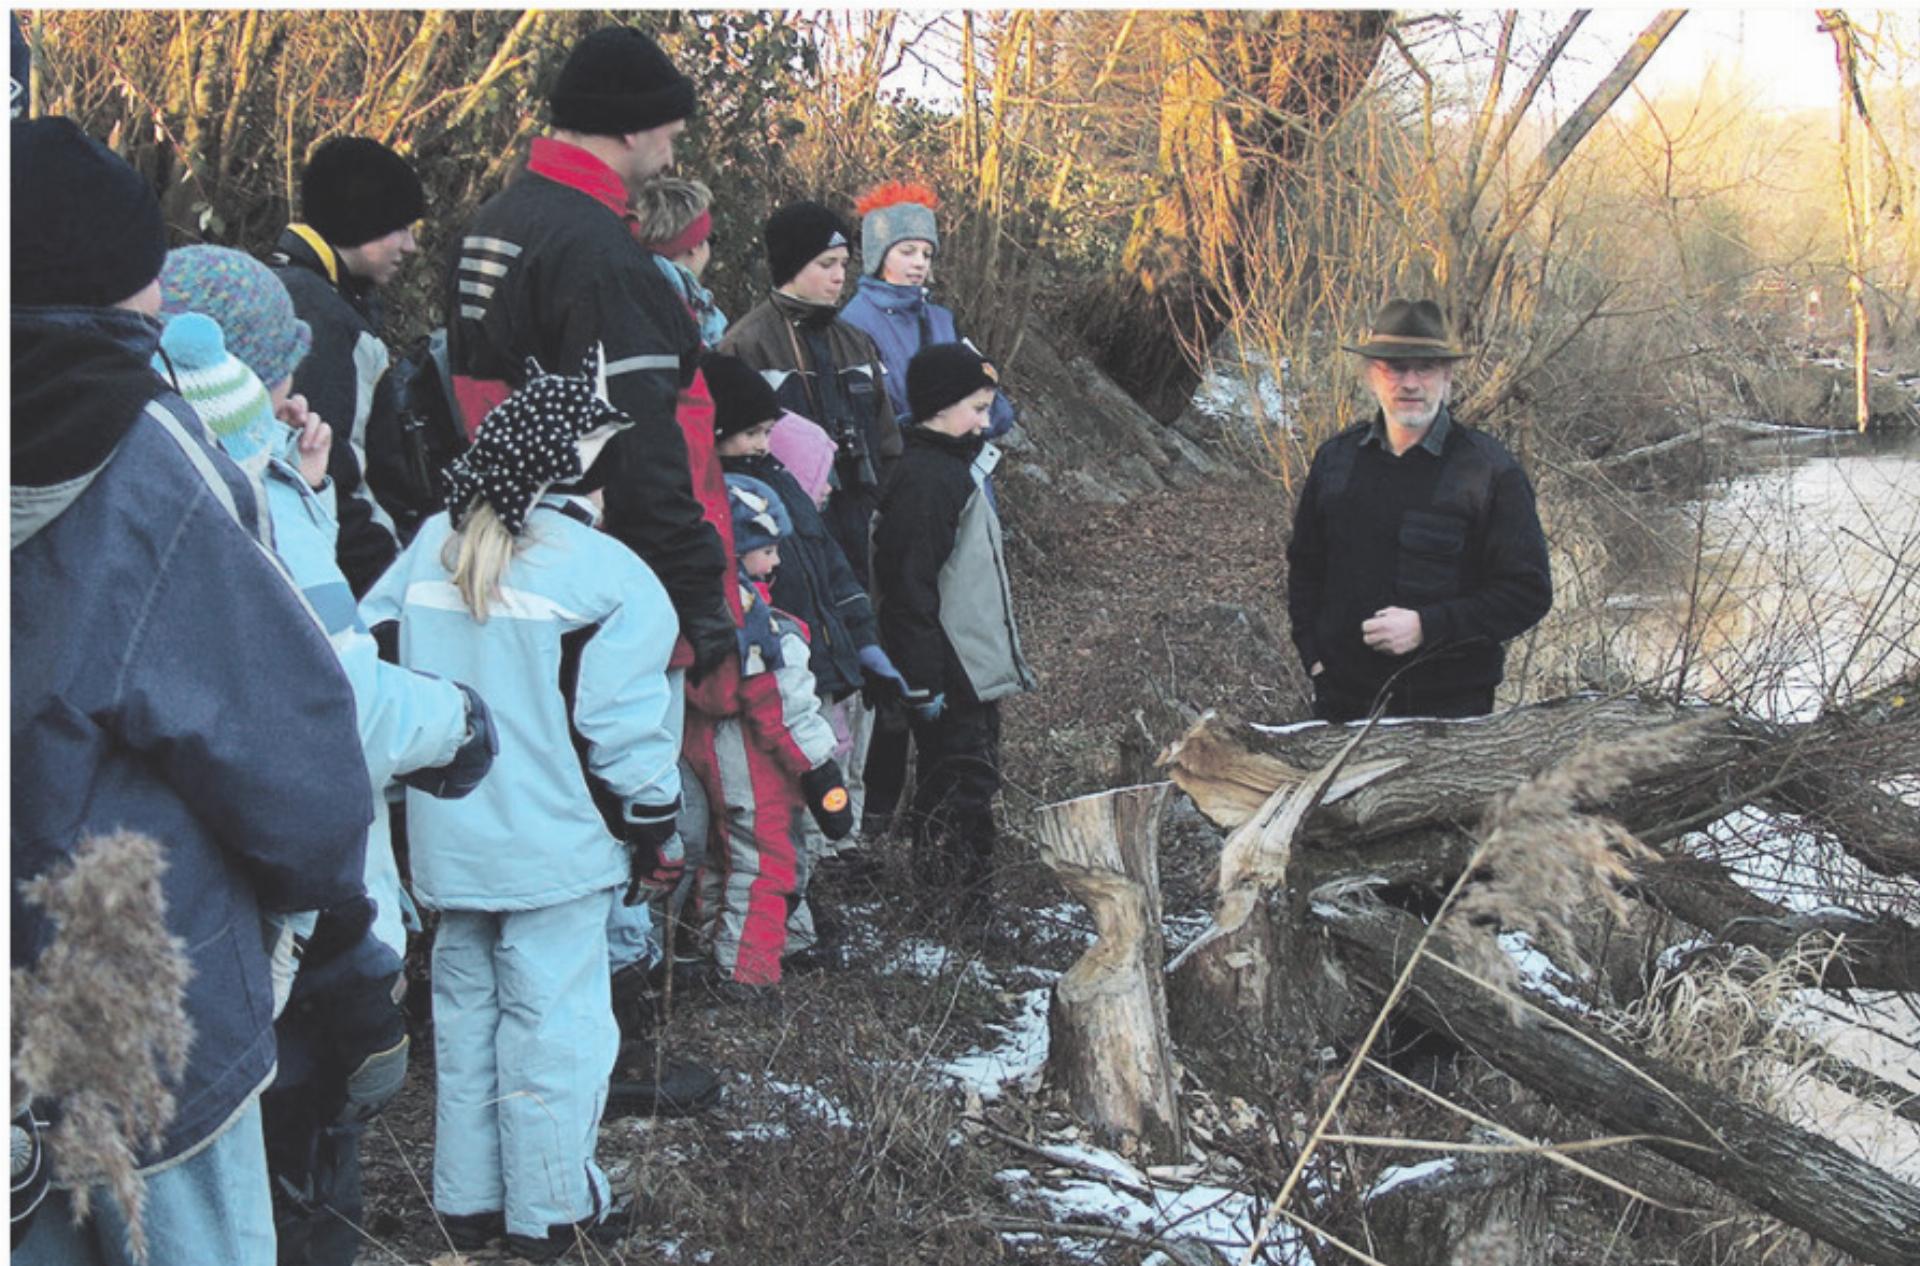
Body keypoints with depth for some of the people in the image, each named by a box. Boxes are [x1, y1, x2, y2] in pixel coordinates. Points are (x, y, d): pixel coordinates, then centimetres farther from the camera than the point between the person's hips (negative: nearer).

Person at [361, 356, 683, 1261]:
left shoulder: (429, 550, 6)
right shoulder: (603, 573, -12)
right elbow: (626, 728, -11)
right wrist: (655, 832, 0)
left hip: (450, 839, 6)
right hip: (553, 844, -6)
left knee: (465, 1009, 16)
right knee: (554, 1019, 3)